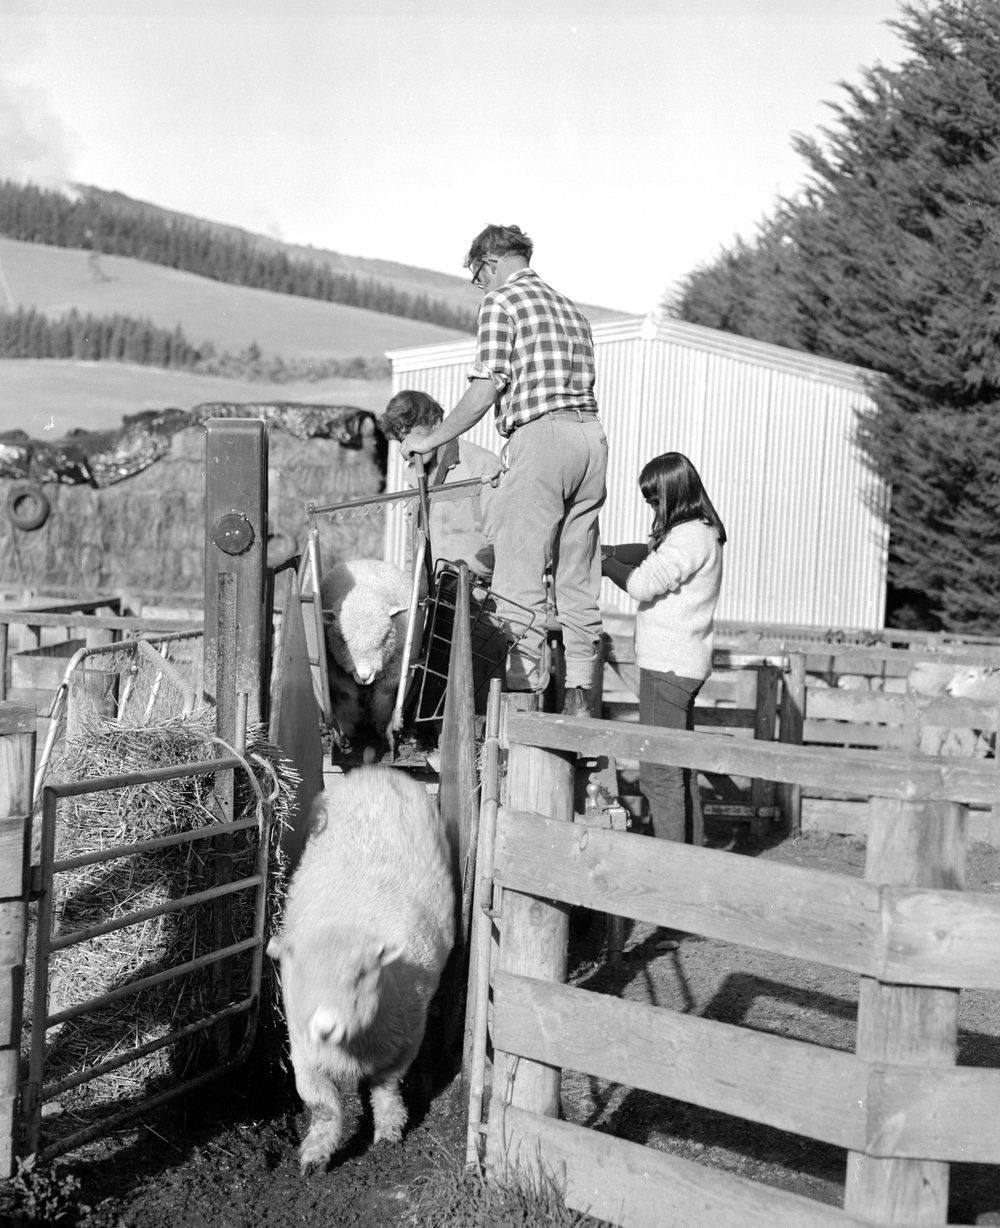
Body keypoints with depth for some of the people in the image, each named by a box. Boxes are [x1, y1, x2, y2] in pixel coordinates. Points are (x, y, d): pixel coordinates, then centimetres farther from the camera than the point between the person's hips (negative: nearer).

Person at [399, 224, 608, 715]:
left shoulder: (501, 302, 0)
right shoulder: (570, 309, 24)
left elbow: (487, 389, -9)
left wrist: (430, 440, 0)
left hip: (540, 436, -8)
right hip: (590, 434, 8)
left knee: (520, 578, -6)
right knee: (577, 578, 10)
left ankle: (525, 694, -7)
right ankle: (579, 698, 13)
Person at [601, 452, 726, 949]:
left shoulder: (690, 538, -17)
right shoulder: (698, 533, 14)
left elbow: (644, 582, -22)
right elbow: (648, 553, 19)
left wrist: (604, 562, -7)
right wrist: (609, 550, 4)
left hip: (669, 666, -10)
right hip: (679, 664, 10)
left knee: (661, 776, -10)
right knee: (679, 770, 17)